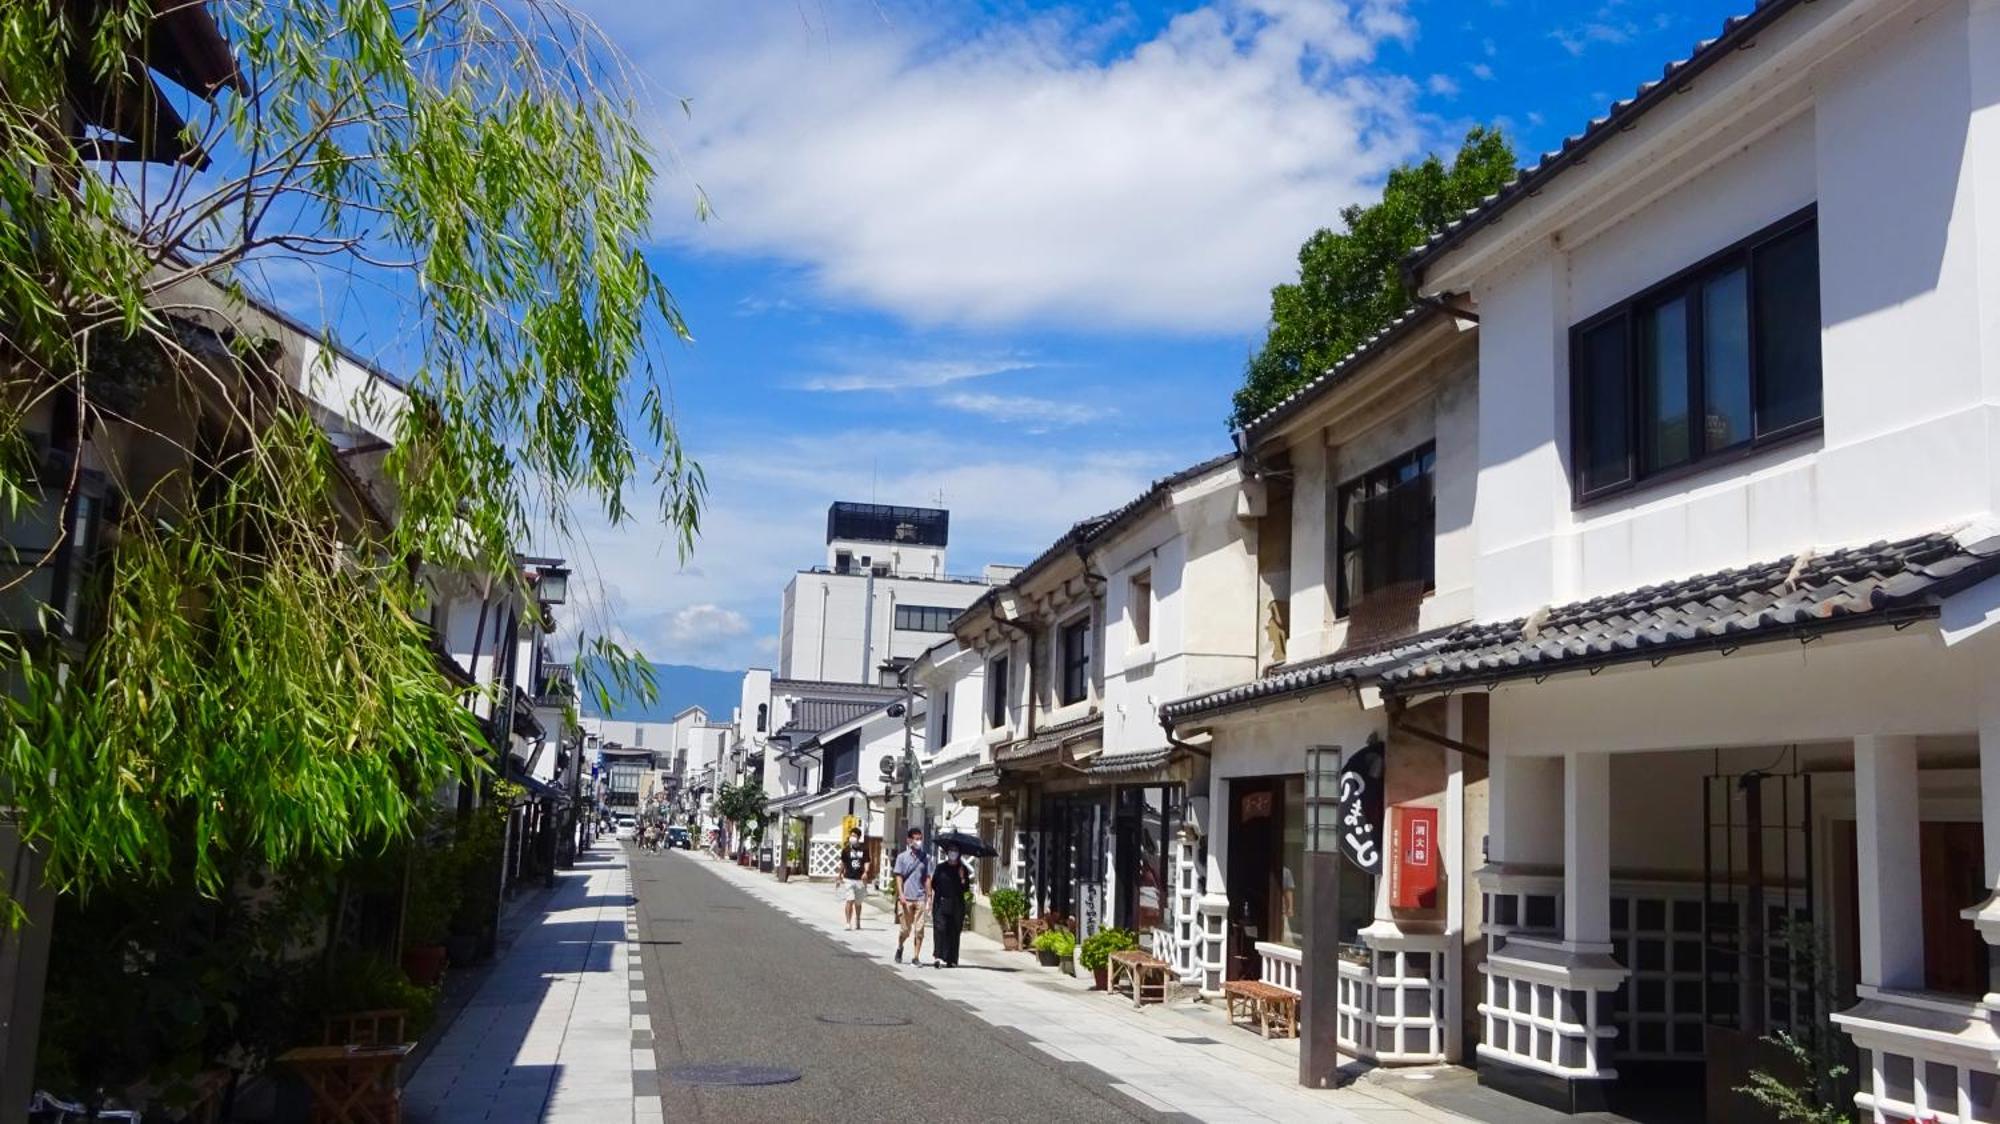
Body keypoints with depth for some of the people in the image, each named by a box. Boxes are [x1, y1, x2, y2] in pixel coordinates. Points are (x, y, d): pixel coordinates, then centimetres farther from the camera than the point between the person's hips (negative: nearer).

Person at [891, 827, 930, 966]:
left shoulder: (925, 858, 7)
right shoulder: (902, 857, 3)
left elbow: (927, 878, 8)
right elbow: (899, 877, 0)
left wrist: (929, 897, 2)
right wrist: (901, 894, -11)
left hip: (920, 898, 1)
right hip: (906, 898, -1)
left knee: (919, 930, -4)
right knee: (905, 929, 5)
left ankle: (916, 957, 3)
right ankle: (899, 948, 33)